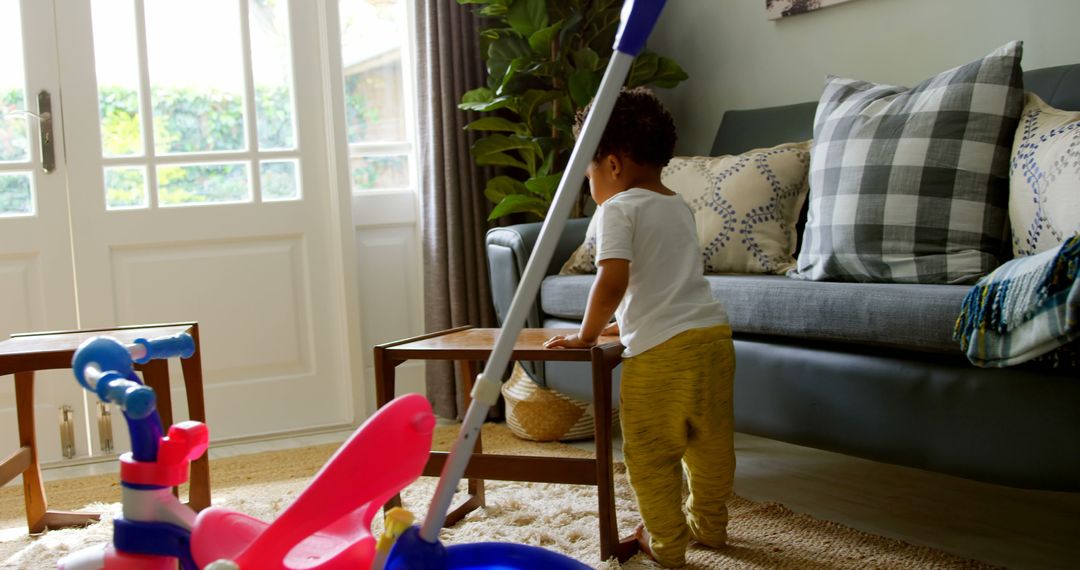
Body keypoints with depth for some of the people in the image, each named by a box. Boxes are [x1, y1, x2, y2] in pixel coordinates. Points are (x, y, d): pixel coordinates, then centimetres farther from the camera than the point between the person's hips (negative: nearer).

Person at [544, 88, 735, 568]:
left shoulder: (618, 208, -6)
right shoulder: (680, 207, 19)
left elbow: (613, 280, -19)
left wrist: (586, 334, -6)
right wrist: (625, 324, 32)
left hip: (660, 351, -8)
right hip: (713, 334, 8)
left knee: (650, 455, 8)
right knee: (711, 443, 21)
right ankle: (709, 524, 37)